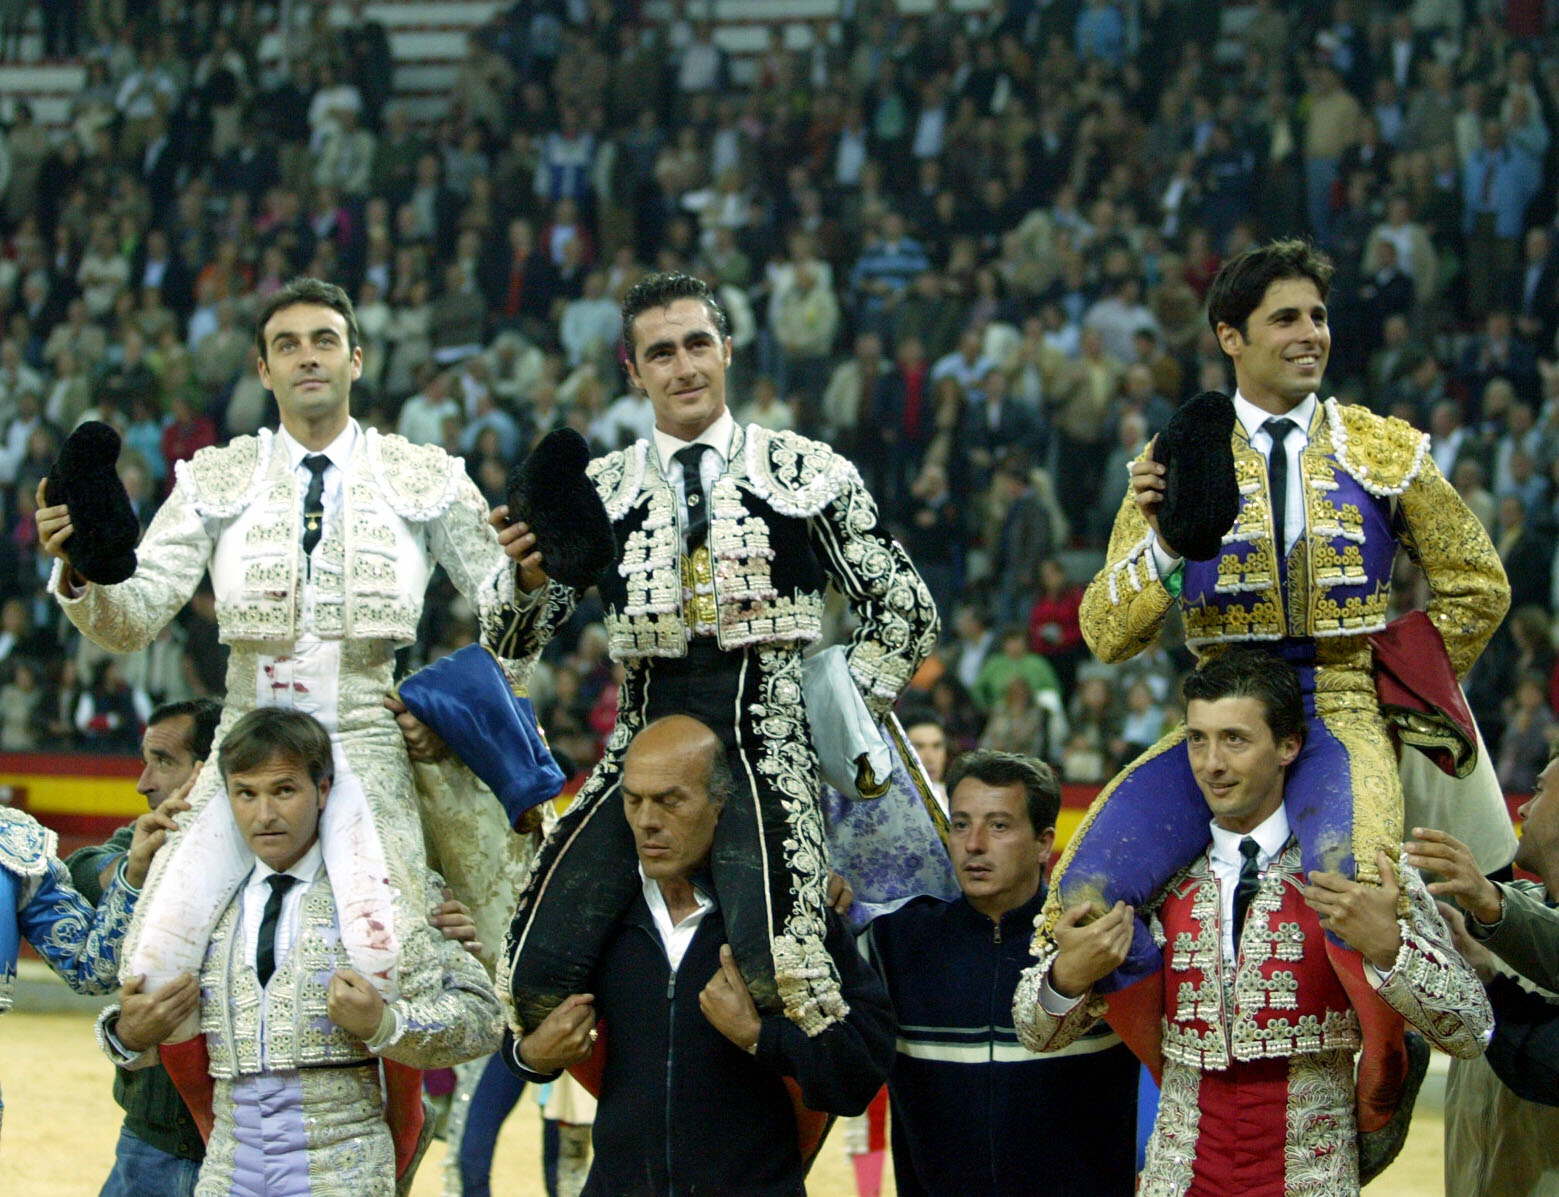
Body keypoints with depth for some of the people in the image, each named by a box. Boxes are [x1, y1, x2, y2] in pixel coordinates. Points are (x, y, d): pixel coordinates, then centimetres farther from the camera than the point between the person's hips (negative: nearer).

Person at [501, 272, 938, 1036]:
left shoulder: (809, 474, 9)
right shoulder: (601, 491, 13)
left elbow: (905, 609, 13)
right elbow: (517, 641, 10)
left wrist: (848, 716, 3)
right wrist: (528, 580, -11)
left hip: (766, 752, -3)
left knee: (770, 971, -29)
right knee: (540, 974, -16)